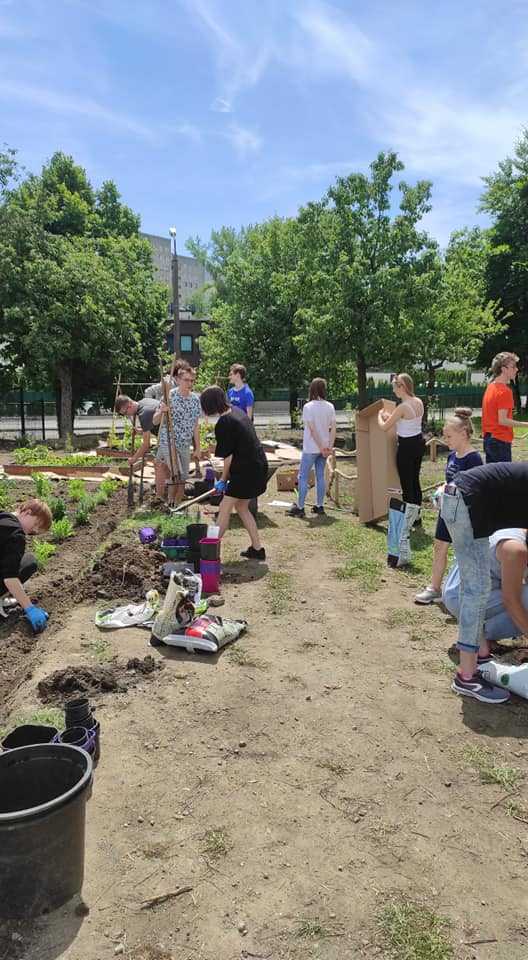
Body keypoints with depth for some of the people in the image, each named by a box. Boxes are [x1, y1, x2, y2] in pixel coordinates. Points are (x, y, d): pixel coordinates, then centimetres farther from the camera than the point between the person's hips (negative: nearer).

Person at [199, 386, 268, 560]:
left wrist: (223, 479, 2)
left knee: (225, 508, -2)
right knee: (241, 507, 18)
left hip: (247, 470, -9)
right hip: (258, 466, 9)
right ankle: (257, 549, 22)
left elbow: (228, 456, -14)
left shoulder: (223, 424, -19)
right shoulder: (237, 410, 9)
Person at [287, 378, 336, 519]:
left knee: (303, 477, 3)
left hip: (310, 448, -5)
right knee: (320, 476, 13)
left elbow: (312, 429, -16)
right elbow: (333, 429, -1)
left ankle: (299, 507, 5)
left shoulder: (308, 407, -13)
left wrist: (322, 447, -11)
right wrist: (330, 447, 1)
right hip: (324, 447, 5)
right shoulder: (330, 407, 2)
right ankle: (320, 506, 17)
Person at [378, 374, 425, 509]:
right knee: (415, 481, 19)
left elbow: (384, 427, -13)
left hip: (406, 447, -8)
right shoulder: (419, 402, 2)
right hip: (419, 443, 8)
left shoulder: (402, 407, -22)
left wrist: (380, 415, 7)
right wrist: (390, 416, 21)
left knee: (407, 485, 1)